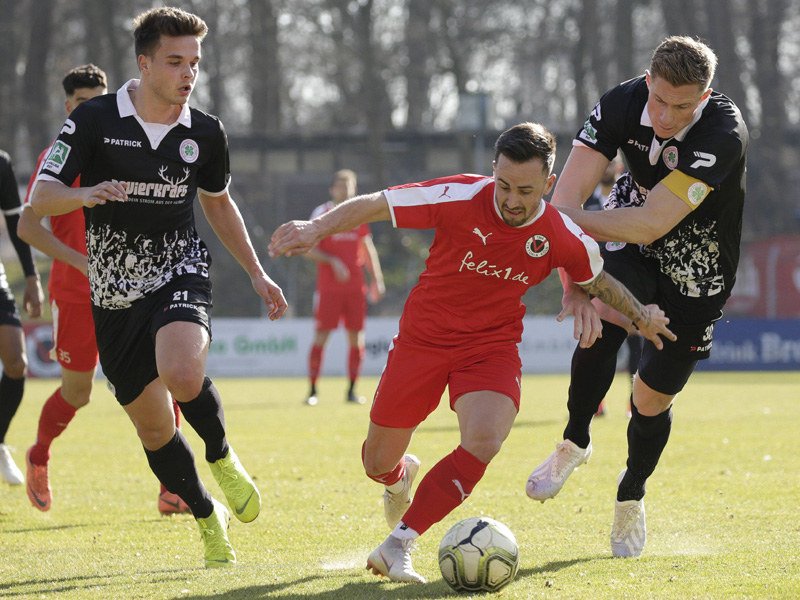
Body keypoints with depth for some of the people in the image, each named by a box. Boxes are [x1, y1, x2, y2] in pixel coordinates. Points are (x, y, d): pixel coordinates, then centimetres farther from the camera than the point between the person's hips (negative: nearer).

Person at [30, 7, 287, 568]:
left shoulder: (205, 133, -1)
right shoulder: (94, 120, -9)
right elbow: (41, 199, -10)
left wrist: (257, 274, 17)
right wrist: (85, 195, -32)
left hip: (181, 273, 0)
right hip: (116, 292, 1)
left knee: (183, 375, -31)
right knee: (153, 426, 4)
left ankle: (222, 457, -1)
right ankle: (209, 518, 27)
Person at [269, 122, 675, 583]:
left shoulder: (564, 239, -13)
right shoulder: (461, 198, -22)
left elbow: (597, 279, 10)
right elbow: (373, 206, -19)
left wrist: (641, 316, 22)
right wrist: (317, 228, -34)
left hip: (492, 346, 1)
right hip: (425, 336, 0)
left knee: (483, 443, -29)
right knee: (379, 463, 6)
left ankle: (397, 545, -20)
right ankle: (401, 476, 47)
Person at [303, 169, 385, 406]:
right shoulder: (322, 213, -2)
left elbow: (368, 249, 19)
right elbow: (309, 250, -5)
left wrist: (377, 279, 12)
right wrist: (333, 262, -18)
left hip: (356, 287, 4)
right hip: (329, 287, -4)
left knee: (356, 339, 2)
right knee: (321, 337, -6)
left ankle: (352, 391, 9)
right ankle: (313, 390, 0)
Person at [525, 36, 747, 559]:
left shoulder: (723, 135, -34)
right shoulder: (623, 104, -22)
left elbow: (652, 223, -35)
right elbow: (568, 194, -25)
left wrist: (565, 218, -27)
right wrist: (574, 281, -36)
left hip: (695, 275, -2)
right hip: (633, 254, 2)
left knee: (653, 400, 3)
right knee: (603, 319, -29)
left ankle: (631, 497, 33)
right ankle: (575, 443, -5)